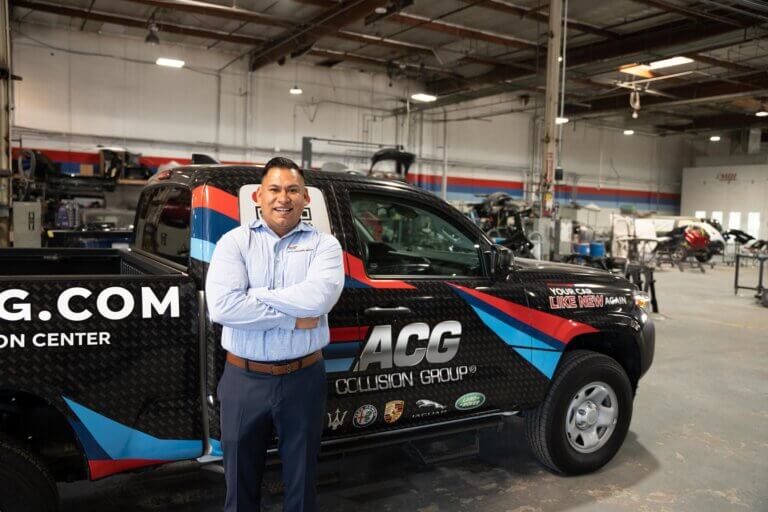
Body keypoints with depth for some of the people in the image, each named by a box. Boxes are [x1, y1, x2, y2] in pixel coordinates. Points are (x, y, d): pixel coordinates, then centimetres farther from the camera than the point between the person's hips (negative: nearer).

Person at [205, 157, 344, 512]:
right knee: (241, 481, 18)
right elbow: (221, 306, -17)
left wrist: (255, 295, -15)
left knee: (301, 481, 18)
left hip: (303, 379, 0)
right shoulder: (235, 241, -2)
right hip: (244, 380, 0)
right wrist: (293, 319, -17)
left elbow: (319, 297, -21)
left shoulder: (324, 244, -1)